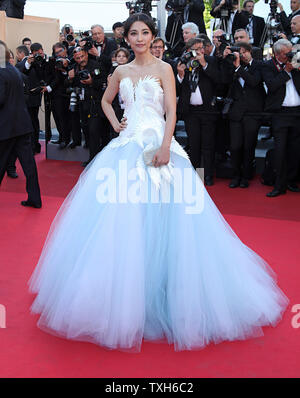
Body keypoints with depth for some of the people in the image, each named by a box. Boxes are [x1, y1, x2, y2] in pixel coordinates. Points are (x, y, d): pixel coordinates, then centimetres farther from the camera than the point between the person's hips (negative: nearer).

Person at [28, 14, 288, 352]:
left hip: (157, 144, -4)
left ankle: (159, 295, 8)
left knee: (159, 218, -6)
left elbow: (171, 111, -6)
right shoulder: (121, 72, 15)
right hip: (127, 146, 4)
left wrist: (165, 146, -19)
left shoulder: (163, 69, 3)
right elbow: (106, 100, 30)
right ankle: (124, 296, 15)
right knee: (121, 218, 1)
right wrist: (115, 124, 12)